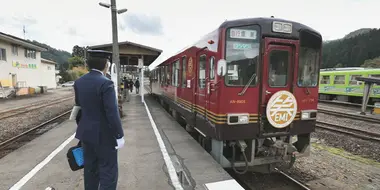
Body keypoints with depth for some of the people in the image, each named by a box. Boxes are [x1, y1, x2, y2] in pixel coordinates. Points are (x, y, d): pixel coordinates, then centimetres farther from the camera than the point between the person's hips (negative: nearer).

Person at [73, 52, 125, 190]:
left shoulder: (79, 82, 3)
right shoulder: (106, 83, -20)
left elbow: (78, 108, 12)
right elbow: (112, 113, -22)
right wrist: (119, 136, -14)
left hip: (86, 133, 8)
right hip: (104, 135, -7)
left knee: (90, 170, 20)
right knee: (108, 172, 5)